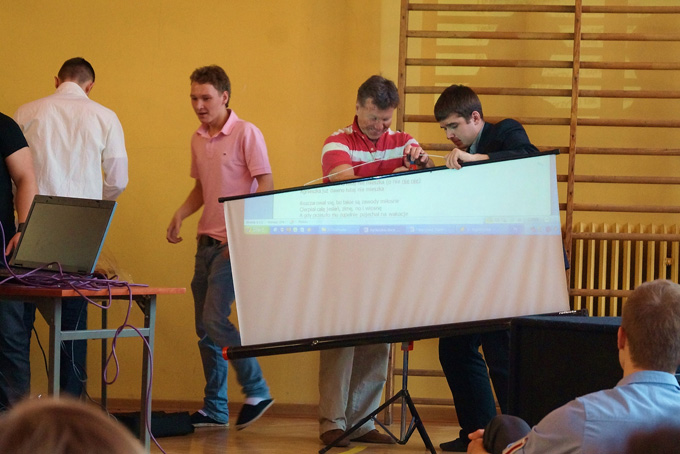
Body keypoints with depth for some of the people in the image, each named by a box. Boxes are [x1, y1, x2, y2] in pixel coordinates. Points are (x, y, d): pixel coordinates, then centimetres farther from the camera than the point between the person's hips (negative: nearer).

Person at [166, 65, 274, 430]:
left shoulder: (246, 134, -9)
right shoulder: (198, 140, 13)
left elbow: (266, 187, -12)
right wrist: (180, 215, 6)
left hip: (236, 243, -8)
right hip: (207, 242, 8)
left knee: (215, 320, -16)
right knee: (204, 328, 7)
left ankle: (256, 391, -2)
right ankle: (214, 409, 13)